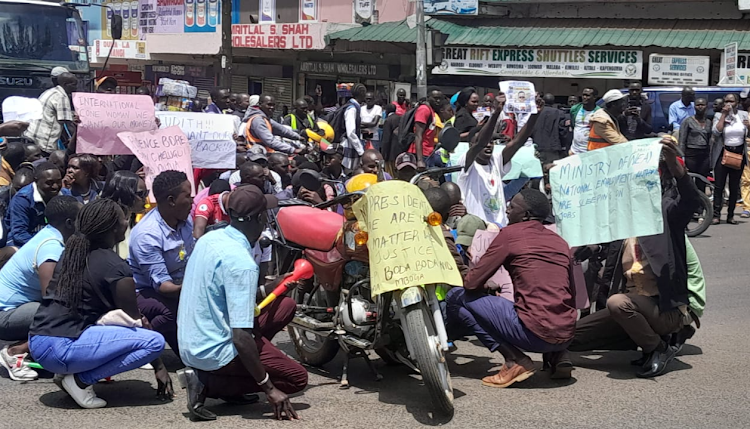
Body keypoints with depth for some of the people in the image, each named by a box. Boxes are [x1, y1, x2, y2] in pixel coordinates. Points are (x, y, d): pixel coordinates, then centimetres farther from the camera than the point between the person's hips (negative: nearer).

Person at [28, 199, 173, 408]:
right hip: (63, 349, -9)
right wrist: (159, 367, 9)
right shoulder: (116, 268, -9)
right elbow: (134, 321, -2)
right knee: (155, 341, -10)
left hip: (37, 344, 9)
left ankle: (69, 369, 10)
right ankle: (81, 380, -7)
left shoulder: (72, 253, 13)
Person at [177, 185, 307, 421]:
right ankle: (208, 383, -6)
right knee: (297, 378, 0)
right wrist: (269, 388, -20)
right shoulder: (241, 262, -25)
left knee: (286, 305, 14)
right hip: (213, 352, -9)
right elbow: (241, 337, -28)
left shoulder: (209, 239, 2)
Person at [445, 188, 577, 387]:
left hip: (534, 333, -7)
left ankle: (515, 360, -6)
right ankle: (558, 357, 13)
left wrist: (487, 287, 22)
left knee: (456, 296, 3)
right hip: (566, 337, 8)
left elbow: (471, 283, -1)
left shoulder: (510, 233, -2)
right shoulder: (560, 242, 16)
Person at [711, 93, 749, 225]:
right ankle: (716, 215, -4)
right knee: (719, 186, -5)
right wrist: (724, 114, -14)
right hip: (723, 153, -2)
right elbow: (716, 132, -17)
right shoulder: (719, 116, 0)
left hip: (739, 153, 3)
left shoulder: (743, 115, 6)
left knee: (735, 187, 7)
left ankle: (730, 215, 14)